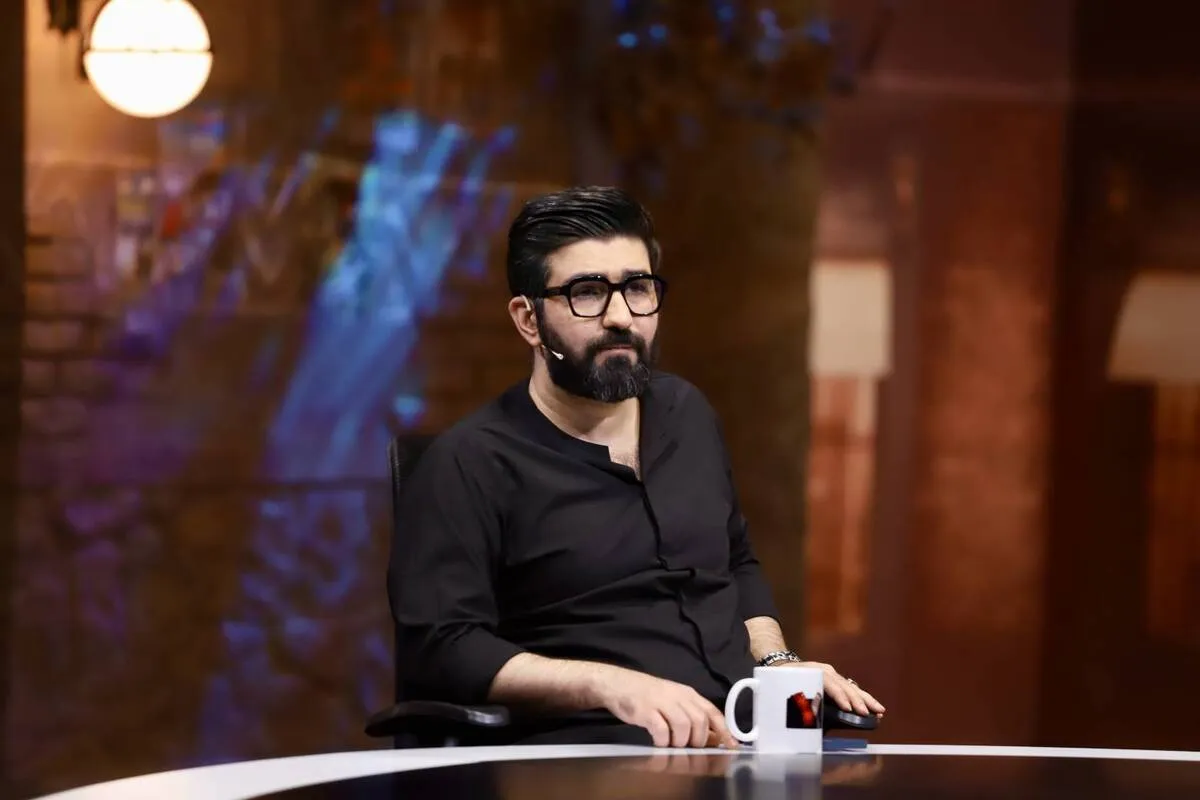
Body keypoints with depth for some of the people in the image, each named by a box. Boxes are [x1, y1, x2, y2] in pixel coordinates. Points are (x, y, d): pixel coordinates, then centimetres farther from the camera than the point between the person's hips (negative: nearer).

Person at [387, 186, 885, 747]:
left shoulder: (686, 414, 19)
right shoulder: (471, 463, -3)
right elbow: (435, 649, -12)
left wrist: (778, 664, 14)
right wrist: (612, 685, -21)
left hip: (744, 738, 7)